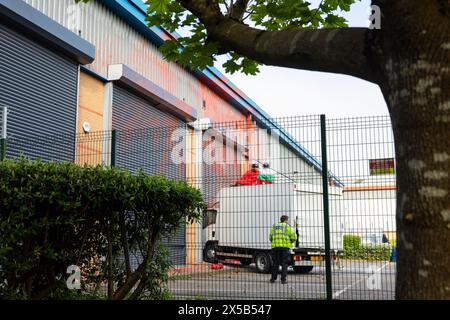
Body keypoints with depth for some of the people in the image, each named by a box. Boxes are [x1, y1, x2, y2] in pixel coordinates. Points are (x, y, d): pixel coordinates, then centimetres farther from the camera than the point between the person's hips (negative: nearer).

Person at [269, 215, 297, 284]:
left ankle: (273, 278, 9)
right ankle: (283, 279, -1)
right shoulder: (288, 227, 4)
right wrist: (291, 242, 16)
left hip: (275, 247, 3)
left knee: (275, 263, 9)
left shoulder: (275, 226, 16)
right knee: (284, 263, 2)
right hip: (285, 247, -3)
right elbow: (293, 237, -3)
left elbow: (270, 237, 12)